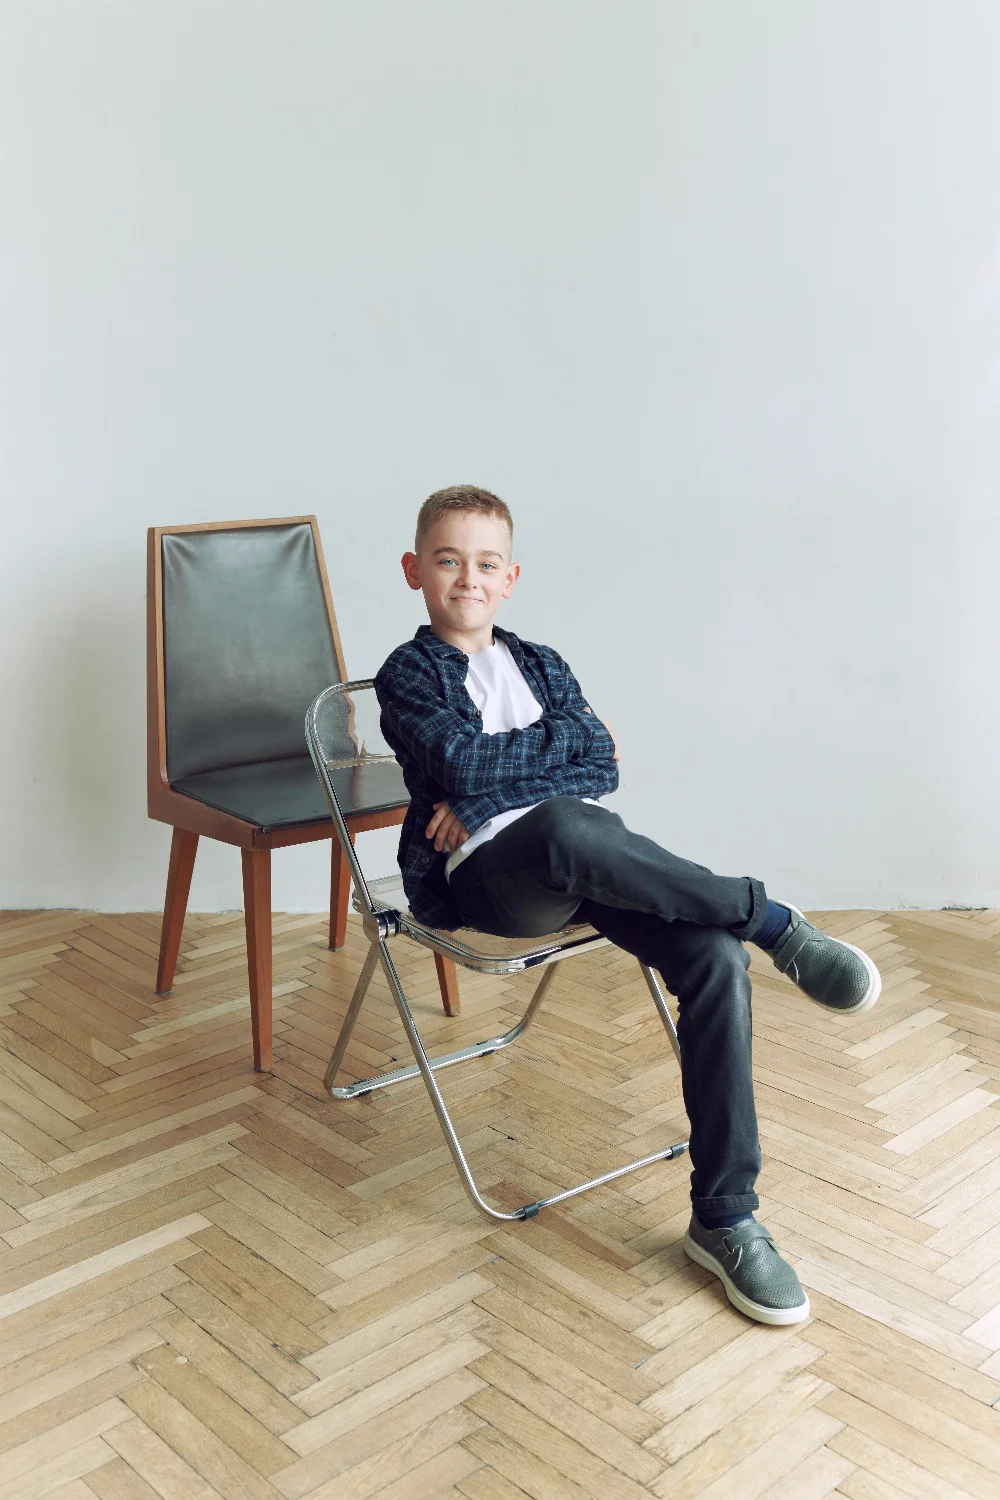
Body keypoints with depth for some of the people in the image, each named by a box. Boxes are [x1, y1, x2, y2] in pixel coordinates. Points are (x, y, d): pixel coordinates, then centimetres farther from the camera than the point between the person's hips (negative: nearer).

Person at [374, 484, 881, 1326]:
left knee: (717, 959, -23)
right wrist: (559, 740, 4)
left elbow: (602, 766, 8)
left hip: (592, 850, 4)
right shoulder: (409, 673, 12)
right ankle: (771, 922, -23)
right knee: (562, 827, -42)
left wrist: (491, 785, -6)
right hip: (489, 875, -4)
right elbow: (459, 762, -8)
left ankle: (724, 1219, -16)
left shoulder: (542, 665, 25)